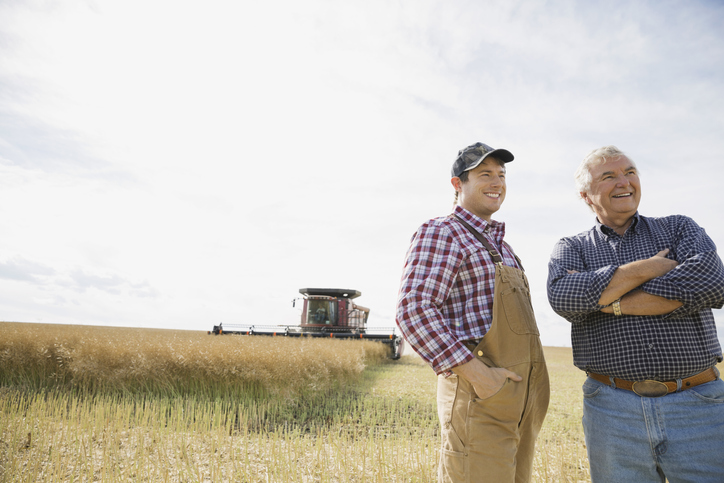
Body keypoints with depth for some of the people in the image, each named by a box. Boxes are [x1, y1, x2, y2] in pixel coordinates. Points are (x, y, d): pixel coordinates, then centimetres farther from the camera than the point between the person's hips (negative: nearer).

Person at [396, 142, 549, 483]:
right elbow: (413, 311, -20)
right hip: (480, 404, -8)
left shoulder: (500, 247, 20)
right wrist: (475, 372, -22)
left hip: (522, 405, 9)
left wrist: (528, 391, 18)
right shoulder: (441, 233, -8)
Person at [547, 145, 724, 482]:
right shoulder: (570, 249, 8)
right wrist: (648, 268, -11)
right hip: (612, 412, 0)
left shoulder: (680, 228, 9)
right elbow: (563, 296, -15)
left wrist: (610, 302, -13)